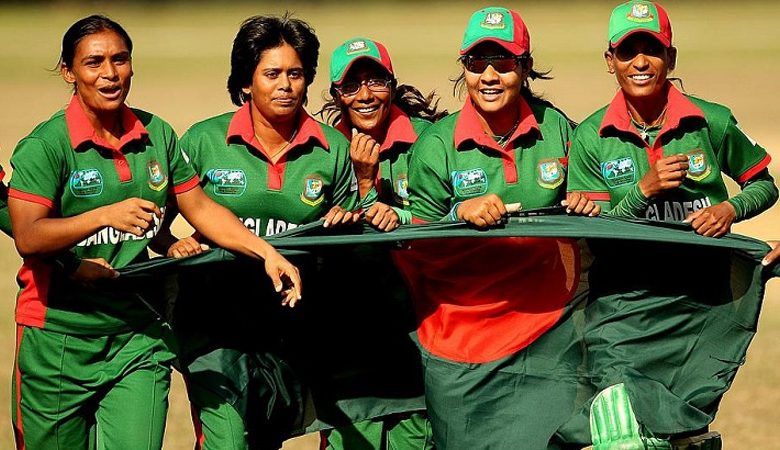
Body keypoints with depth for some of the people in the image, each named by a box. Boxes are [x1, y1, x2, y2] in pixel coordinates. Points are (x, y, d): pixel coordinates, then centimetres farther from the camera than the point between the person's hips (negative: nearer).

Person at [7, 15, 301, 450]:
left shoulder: (157, 135, 7)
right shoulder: (45, 146, -10)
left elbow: (200, 207, 14)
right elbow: (27, 237, -19)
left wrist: (267, 253, 3)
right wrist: (106, 216, -31)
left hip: (139, 340, 3)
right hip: (59, 342, -3)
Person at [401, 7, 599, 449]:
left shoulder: (558, 130, 1)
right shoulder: (436, 146, -4)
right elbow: (418, 251, -4)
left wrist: (586, 207, -6)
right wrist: (460, 214, -22)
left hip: (547, 333, 1)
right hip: (458, 341, -1)